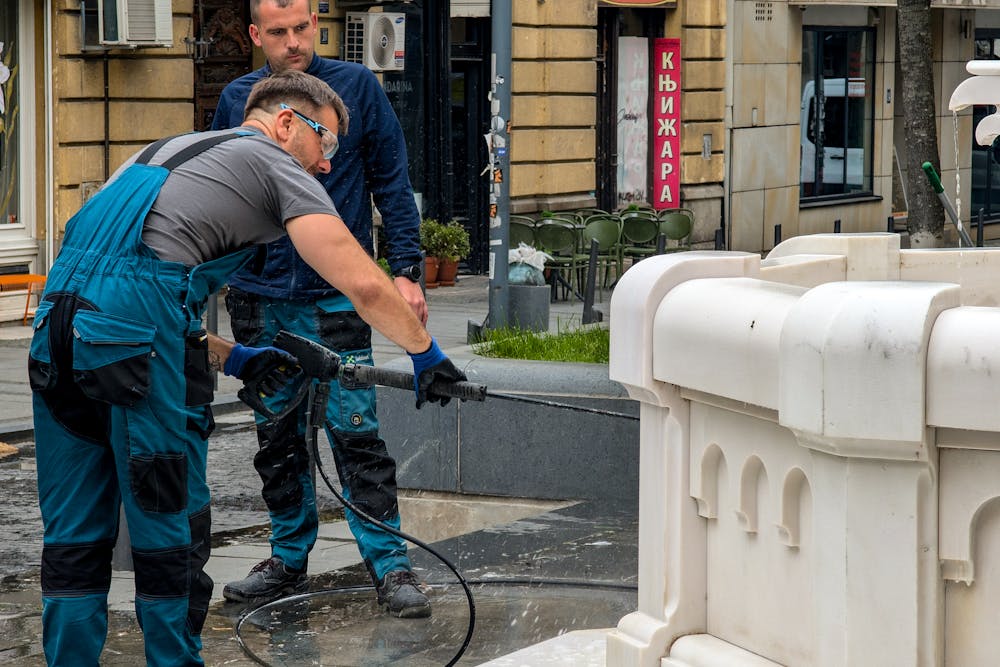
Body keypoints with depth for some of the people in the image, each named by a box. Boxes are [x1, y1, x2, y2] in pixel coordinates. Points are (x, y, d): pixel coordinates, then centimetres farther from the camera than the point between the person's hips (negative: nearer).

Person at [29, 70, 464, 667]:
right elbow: (362, 284, -1)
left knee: (75, 535, 14)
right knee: (171, 534, 6)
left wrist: (233, 359, 30)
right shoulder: (275, 163, 10)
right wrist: (426, 353, 13)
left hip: (59, 325, 7)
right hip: (138, 335, -7)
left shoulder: (171, 151, 33)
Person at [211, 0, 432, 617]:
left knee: (355, 431, -7)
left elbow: (393, 184, 1)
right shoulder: (237, 99, 7)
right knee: (278, 438, 10)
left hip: (337, 295, -4)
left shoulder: (356, 86, -1)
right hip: (259, 298, 4)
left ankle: (391, 566, -2)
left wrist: (407, 270, -6)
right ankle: (289, 561, 21)